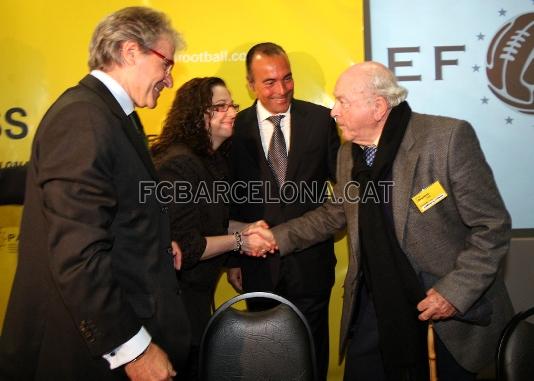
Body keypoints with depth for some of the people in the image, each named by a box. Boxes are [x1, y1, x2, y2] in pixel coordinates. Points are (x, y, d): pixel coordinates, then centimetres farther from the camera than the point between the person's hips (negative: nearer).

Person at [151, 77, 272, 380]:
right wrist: (239, 241, -16)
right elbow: (184, 247, -24)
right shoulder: (180, 165, -23)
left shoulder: (215, 159, 6)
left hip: (199, 290, 9)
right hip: (178, 295, -9)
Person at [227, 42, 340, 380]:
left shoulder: (321, 119, -4)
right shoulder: (237, 128, -3)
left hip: (310, 260, 0)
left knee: (313, 350, 16)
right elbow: (230, 199, 0)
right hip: (258, 262, 1)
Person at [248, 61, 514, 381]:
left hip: (456, 298, -4)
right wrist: (278, 238, 4)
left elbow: (493, 226, -15)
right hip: (379, 294, 5)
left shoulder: (449, 137, -19)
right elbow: (335, 213, 14)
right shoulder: (349, 153, 0)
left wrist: (455, 292, -21)